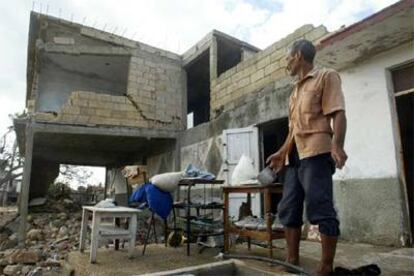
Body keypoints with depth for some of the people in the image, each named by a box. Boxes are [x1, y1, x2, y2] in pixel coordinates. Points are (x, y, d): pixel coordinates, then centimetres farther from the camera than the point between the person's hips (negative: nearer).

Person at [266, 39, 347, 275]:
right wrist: (282, 152, 23)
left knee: (321, 209, -8)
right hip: (295, 156, 8)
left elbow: (338, 114, -7)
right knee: (288, 209, 6)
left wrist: (337, 145, -22)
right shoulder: (296, 89, 27)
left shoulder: (326, 76, 5)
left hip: (316, 152, -8)